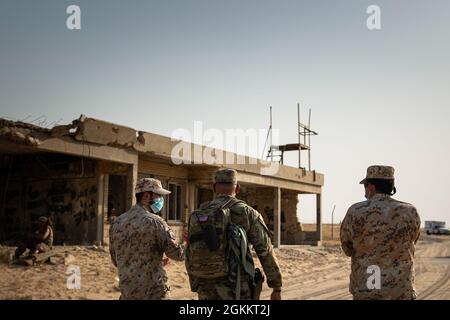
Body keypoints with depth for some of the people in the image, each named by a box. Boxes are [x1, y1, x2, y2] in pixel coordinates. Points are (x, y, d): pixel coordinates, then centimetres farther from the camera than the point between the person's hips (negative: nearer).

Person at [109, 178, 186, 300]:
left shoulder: (117, 222, 6)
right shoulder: (154, 222, -13)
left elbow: (115, 260, 14)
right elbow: (177, 253, -12)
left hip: (127, 292, 6)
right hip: (154, 292, -6)